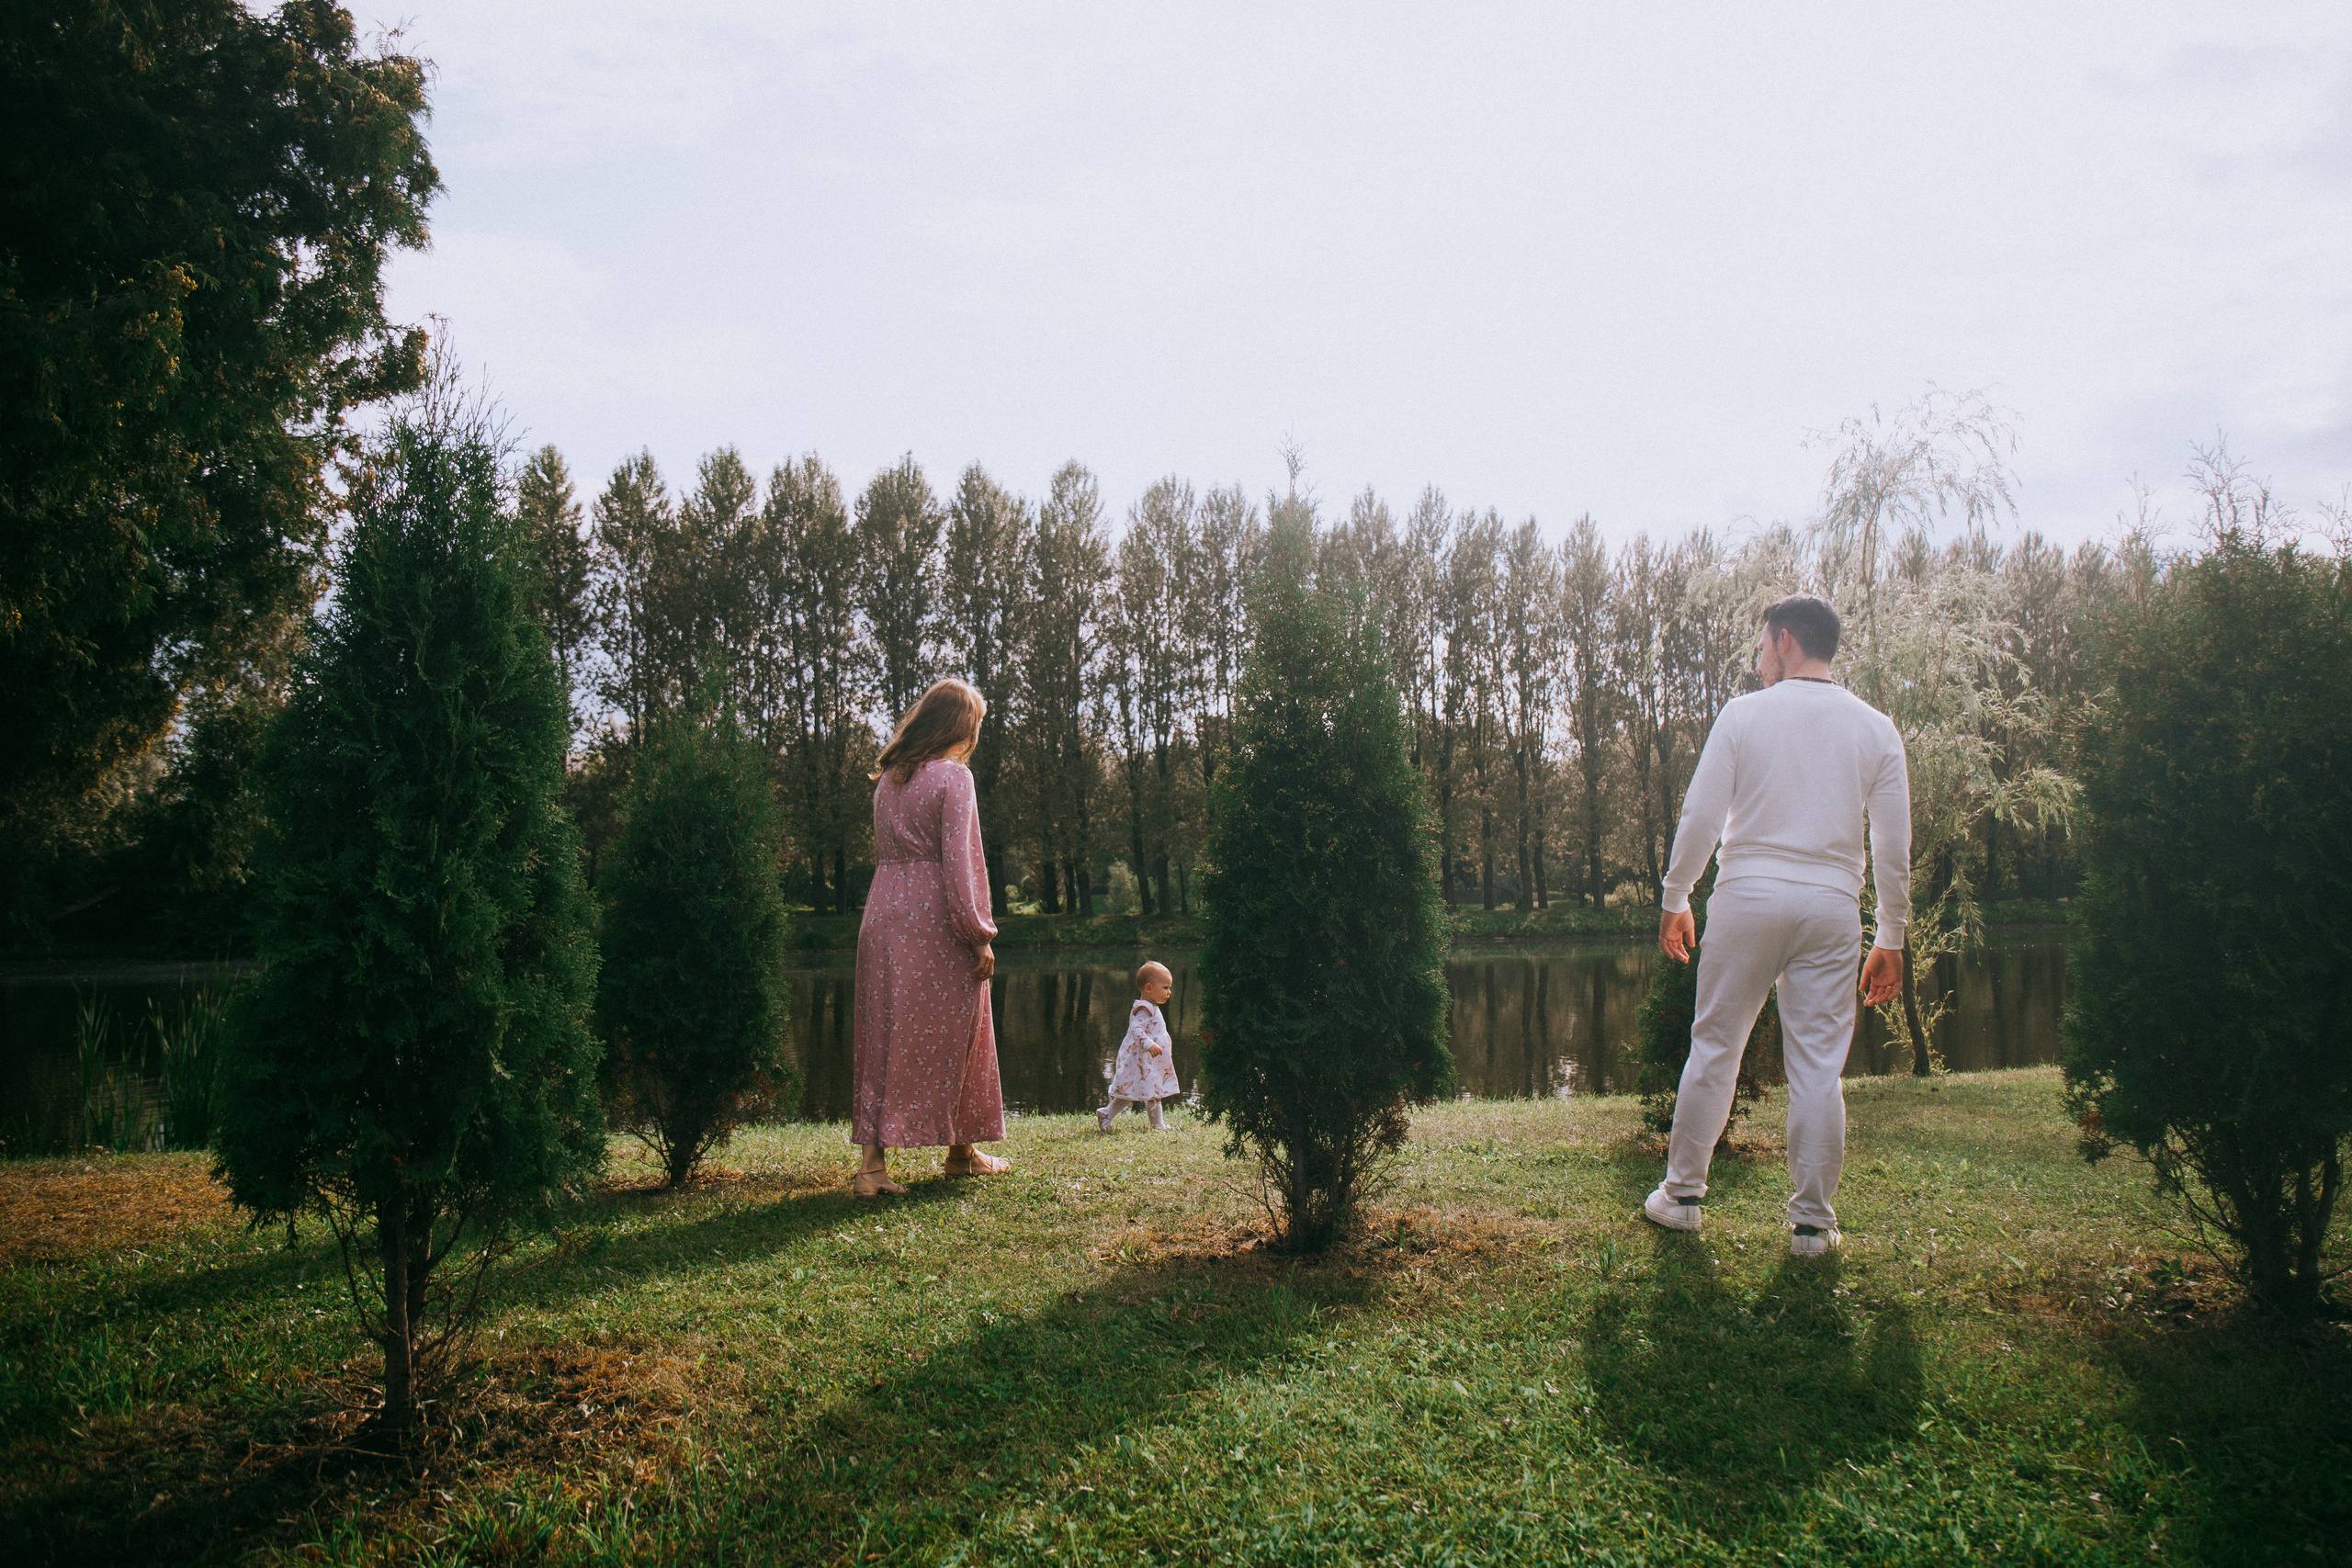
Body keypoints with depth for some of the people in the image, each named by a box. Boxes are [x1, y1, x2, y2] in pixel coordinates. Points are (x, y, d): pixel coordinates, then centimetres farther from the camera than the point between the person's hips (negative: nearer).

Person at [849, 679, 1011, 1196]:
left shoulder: (887, 779, 13)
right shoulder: (953, 776, -9)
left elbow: (885, 853, 14)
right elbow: (958, 862, -14)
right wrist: (979, 936, -11)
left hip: (882, 916, 6)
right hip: (935, 921, -6)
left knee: (883, 1035, 6)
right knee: (949, 1035, 8)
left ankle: (873, 1161, 0)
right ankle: (962, 1151, 22)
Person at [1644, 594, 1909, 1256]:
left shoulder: (1743, 714, -1)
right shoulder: (1875, 728, 6)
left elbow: (1700, 819, -4)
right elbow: (1893, 848, 5)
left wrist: (1675, 900, 8)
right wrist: (1890, 940, 13)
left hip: (1747, 896, -1)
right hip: (1833, 905, 2)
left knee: (1715, 1047, 9)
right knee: (1818, 1065, 5)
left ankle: (1681, 1193, 17)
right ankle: (1811, 1220, 10)